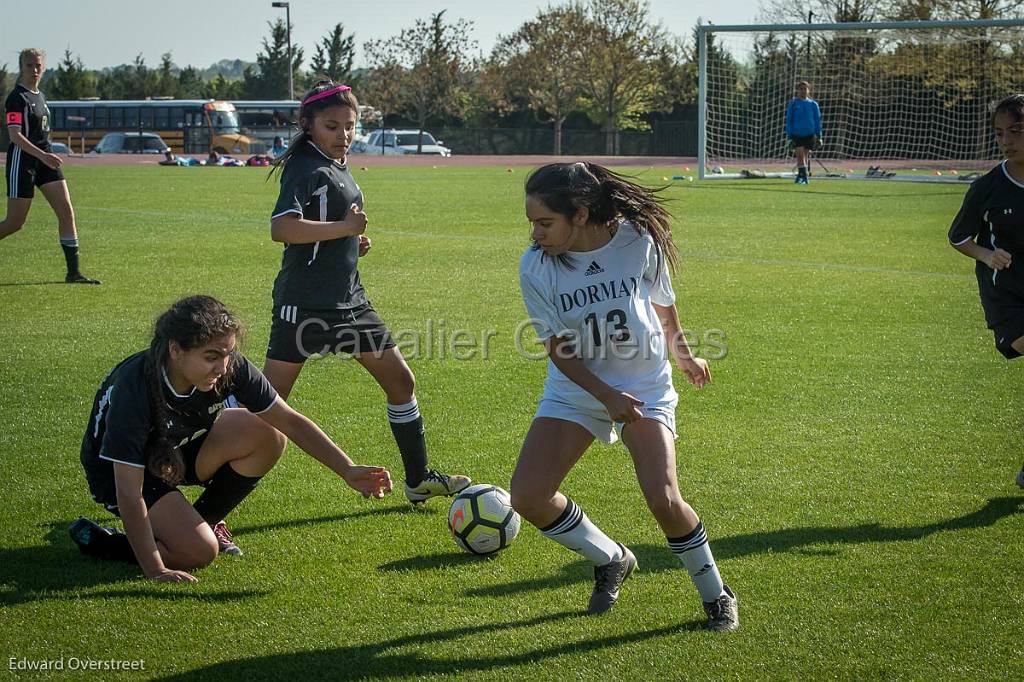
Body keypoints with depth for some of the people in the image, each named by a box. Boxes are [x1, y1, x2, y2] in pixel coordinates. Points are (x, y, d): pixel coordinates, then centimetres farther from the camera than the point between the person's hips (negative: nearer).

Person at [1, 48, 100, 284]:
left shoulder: (40, 96, 14)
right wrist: (42, 155, -32)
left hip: (45, 160, 8)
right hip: (22, 160, -8)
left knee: (67, 211, -4)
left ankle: (73, 272, -3)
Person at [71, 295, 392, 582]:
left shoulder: (231, 367, -23)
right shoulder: (133, 389, -38)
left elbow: (290, 421, -12)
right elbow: (129, 493, -35)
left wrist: (348, 470, -21)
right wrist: (155, 571, -36)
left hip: (181, 447, 6)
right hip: (120, 469, -6)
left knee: (267, 437, -17)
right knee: (199, 552, -25)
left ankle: (203, 520, 5)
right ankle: (94, 538, -1)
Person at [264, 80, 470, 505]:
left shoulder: (336, 167, 13)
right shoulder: (307, 168, -14)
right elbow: (282, 228, -30)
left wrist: (355, 241, 7)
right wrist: (346, 227, -22)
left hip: (348, 299, 9)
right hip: (304, 304, -9)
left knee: (400, 381, 14)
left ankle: (419, 480, 26)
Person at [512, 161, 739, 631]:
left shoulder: (640, 241, -17)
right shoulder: (535, 267, -15)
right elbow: (558, 348, -10)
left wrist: (682, 355, 18)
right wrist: (607, 396, -22)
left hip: (645, 386, -2)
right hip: (575, 390, 2)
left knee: (663, 500, -19)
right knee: (527, 497, -10)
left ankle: (715, 594, 7)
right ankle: (611, 561, 16)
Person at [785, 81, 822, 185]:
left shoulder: (813, 104, 5)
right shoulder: (793, 103, 3)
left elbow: (817, 120, 9)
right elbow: (789, 120, 4)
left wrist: (818, 136, 3)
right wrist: (789, 136, -2)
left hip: (809, 134, 1)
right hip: (796, 134, -1)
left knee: (806, 155, 7)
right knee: (800, 153, -13)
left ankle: (804, 176, 18)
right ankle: (803, 175, -14)